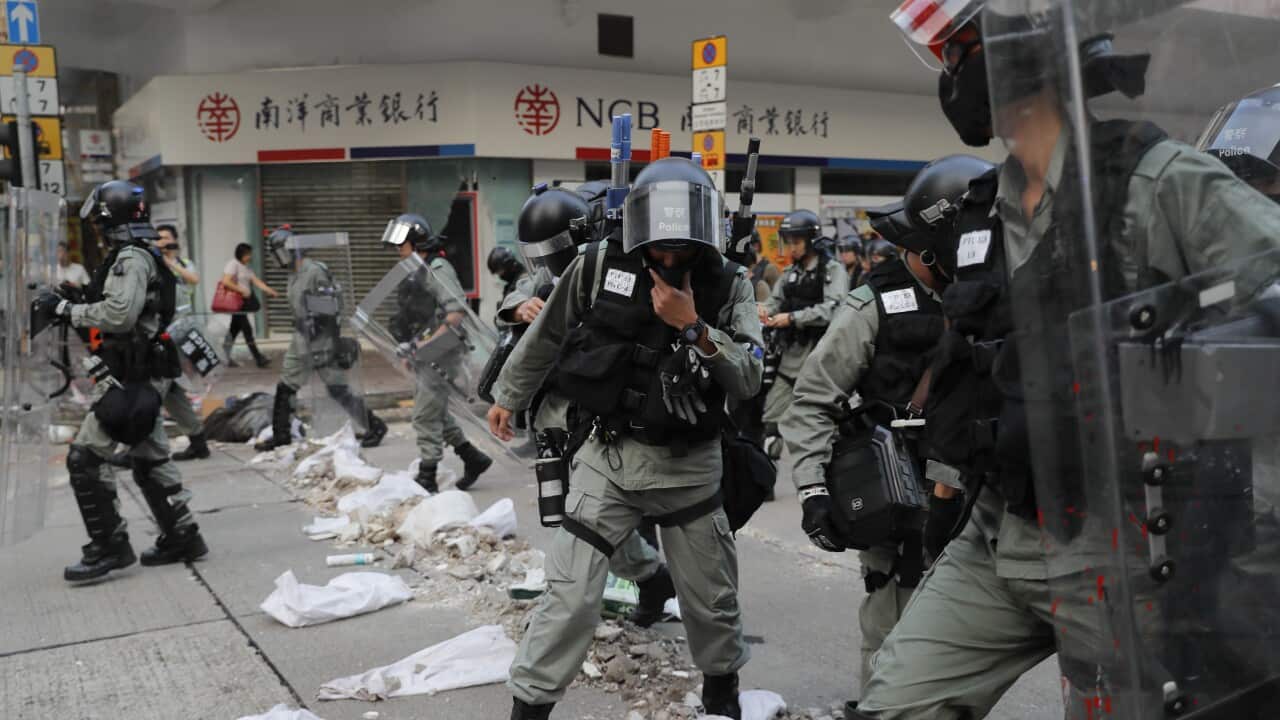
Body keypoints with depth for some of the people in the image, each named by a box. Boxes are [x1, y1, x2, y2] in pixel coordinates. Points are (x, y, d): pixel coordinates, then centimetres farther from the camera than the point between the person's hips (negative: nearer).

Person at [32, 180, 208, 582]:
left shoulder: (131, 258, -14)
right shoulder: (144, 256, 17)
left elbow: (119, 314, -24)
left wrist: (66, 310, -15)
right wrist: (68, 309, 9)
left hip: (128, 378, -10)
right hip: (144, 376, 10)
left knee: (83, 458, -6)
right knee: (150, 459, 16)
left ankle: (109, 547, -2)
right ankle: (181, 537, 21)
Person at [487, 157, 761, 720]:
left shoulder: (728, 287, -7)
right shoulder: (598, 267, -10)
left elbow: (748, 382, -15)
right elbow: (545, 337, 6)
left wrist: (693, 327, -26)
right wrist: (508, 395, 18)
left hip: (689, 466, 2)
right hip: (607, 457, -1)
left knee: (712, 599, 16)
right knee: (570, 595, -4)